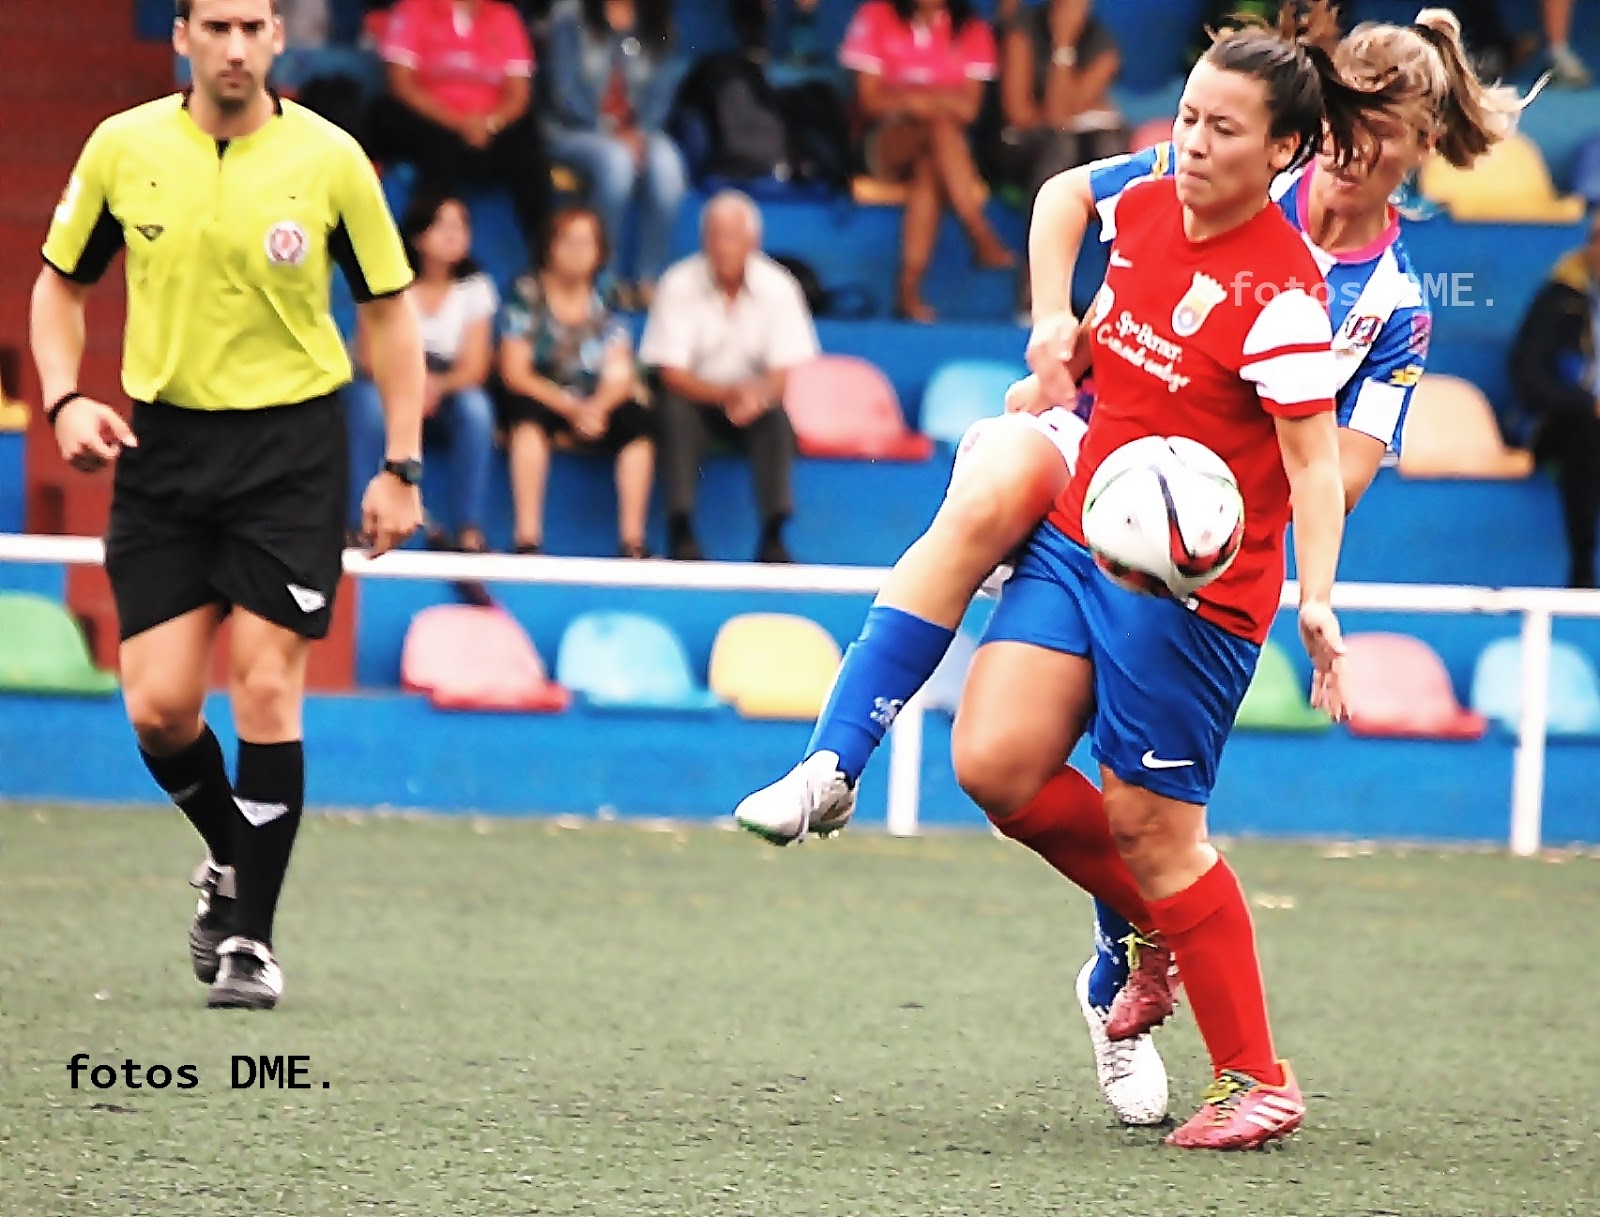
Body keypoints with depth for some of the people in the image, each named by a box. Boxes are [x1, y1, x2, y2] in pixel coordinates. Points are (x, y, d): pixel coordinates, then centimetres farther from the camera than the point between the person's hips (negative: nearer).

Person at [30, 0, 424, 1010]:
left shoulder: (329, 159, -6)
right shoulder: (122, 149, -1)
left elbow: (390, 307, 2)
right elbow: (61, 283, 12)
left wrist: (402, 467, -2)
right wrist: (65, 399, -5)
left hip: (292, 444, -2)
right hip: (163, 440, 2)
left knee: (266, 689, -7)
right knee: (158, 707, -3)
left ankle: (251, 935, 4)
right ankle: (231, 855, 28)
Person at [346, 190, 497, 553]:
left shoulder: (475, 288, -1)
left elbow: (475, 367, -8)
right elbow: (369, 358, -13)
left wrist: (437, 386, -31)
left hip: (447, 390, 2)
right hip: (386, 386, -2)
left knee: (476, 407, -30)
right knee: (371, 402, -36)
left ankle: (468, 531, -27)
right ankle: (356, 525, -32)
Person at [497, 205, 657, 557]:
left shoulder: (605, 304, 6)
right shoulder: (527, 297, -4)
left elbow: (619, 374, -2)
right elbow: (514, 373, -11)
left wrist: (596, 408, -25)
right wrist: (572, 409, -22)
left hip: (596, 407, 3)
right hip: (539, 399, -3)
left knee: (639, 421, -23)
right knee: (528, 417, -36)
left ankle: (632, 540, -23)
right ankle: (527, 538, -40)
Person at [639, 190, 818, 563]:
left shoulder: (778, 288, -11)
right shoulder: (679, 285, -16)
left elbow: (783, 371, -12)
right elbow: (671, 372, -17)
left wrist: (759, 395, -36)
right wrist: (727, 394, -34)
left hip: (754, 396, 1)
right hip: (696, 393, -1)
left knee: (777, 417, -30)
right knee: (677, 410, -33)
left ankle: (773, 536, -32)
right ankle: (682, 533, -33)